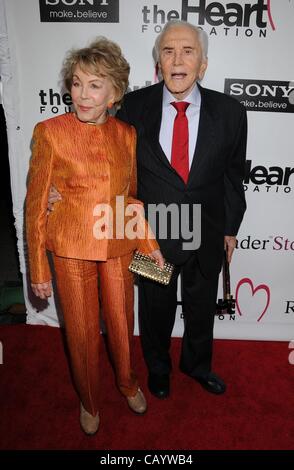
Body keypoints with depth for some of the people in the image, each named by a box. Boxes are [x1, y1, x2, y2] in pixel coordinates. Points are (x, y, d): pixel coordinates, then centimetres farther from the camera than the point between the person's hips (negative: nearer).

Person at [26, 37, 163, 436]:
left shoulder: (126, 134, 0)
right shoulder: (51, 132, -11)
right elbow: (36, 205, -7)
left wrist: (149, 244, 4)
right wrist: (38, 269, -6)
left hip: (119, 247, 3)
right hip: (71, 249, -3)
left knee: (122, 323, 19)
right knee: (82, 332, 13)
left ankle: (127, 381, 52)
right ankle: (89, 400, 44)